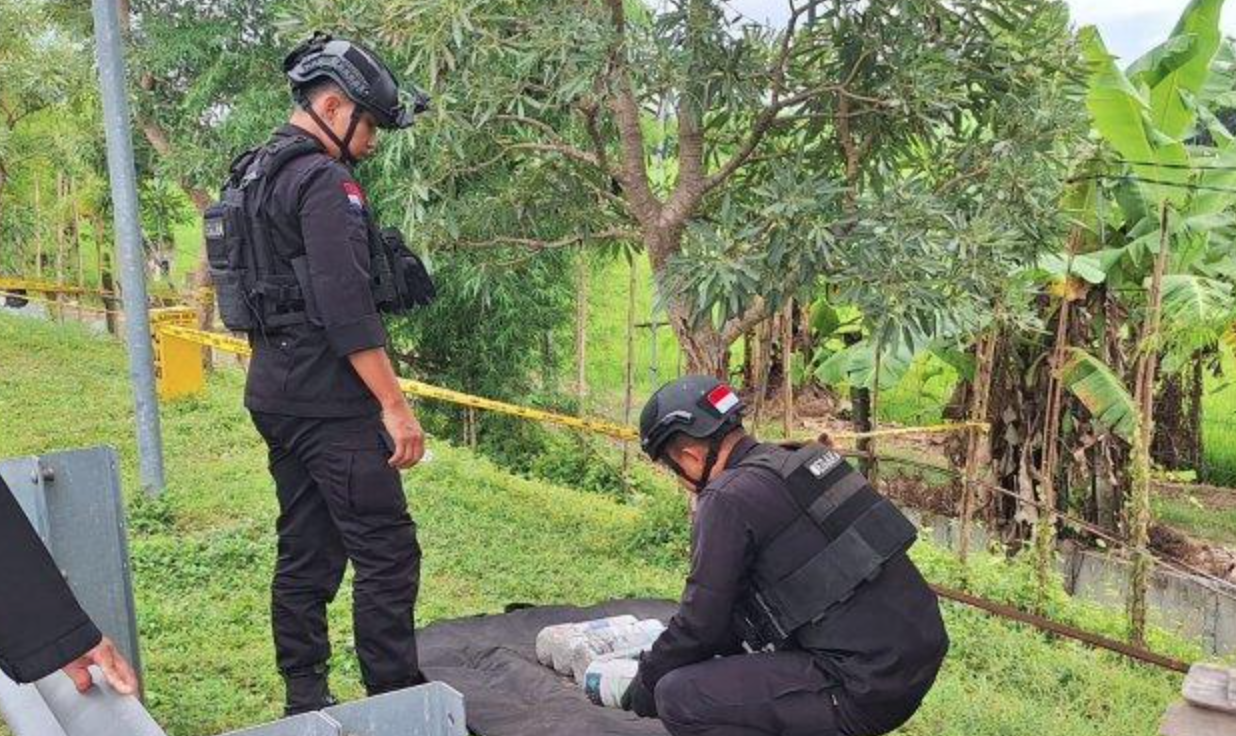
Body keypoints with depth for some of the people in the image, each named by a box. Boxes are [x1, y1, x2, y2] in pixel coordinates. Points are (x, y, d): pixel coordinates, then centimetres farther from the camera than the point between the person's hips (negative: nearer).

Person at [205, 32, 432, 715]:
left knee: (306, 554, 14)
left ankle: (304, 701, 21)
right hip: (328, 401, -10)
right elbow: (347, 307, -21)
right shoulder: (324, 182, -13)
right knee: (387, 553, -5)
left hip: (274, 394, 10)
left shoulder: (251, 178, 18)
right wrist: (394, 404, -18)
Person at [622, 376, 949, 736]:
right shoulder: (795, 463, 14)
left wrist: (646, 684, 9)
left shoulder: (727, 500, -13)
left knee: (679, 696, -7)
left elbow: (701, 624, -9)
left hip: (869, 685, -9)